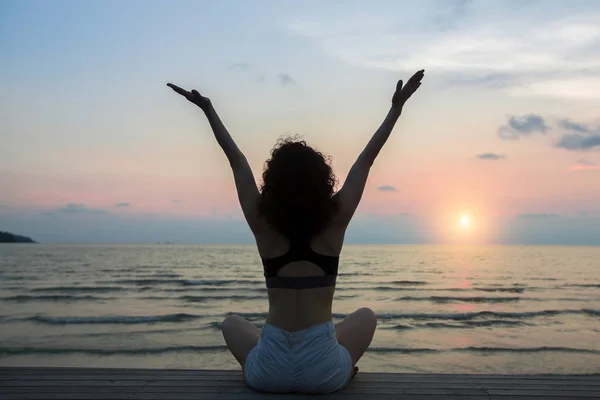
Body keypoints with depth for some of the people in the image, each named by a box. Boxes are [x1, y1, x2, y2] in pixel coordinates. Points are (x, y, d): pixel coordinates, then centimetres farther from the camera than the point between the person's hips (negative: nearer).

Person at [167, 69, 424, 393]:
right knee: (366, 316, 30)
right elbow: (366, 159, 4)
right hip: (324, 371, 0)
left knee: (231, 323, 33)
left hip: (269, 372, 1)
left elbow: (237, 160, 7)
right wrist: (397, 106, 14)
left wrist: (208, 109, 18)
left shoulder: (262, 222, -5)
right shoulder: (335, 220, -6)